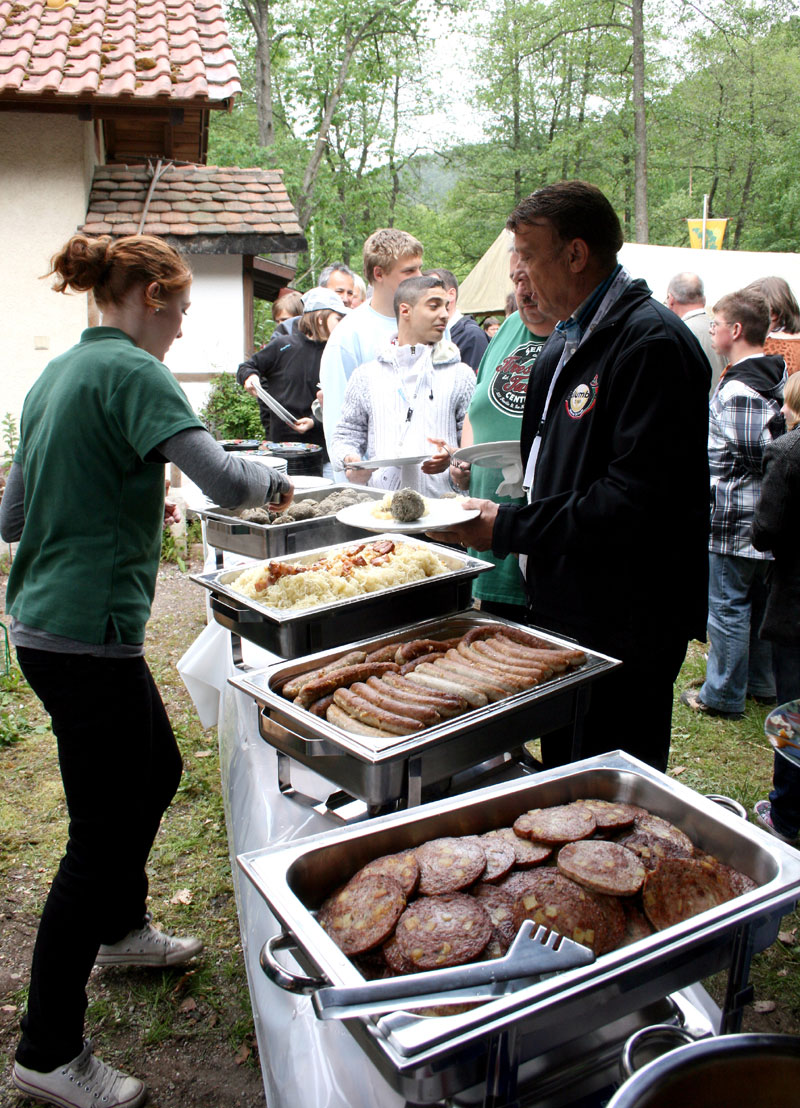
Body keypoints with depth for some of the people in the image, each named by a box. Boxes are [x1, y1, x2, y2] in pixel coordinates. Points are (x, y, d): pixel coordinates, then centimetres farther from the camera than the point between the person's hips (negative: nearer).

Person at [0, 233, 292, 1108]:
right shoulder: (131, 372, -14)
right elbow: (223, 481, -26)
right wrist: (273, 480, -4)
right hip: (88, 634, -10)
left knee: (156, 771, 26)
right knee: (103, 834, 1)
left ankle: (121, 927, 48)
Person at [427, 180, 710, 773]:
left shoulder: (651, 341, -17)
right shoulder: (563, 348, 15)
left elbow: (636, 500, -26)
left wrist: (510, 529, -20)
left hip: (626, 626, -9)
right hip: (561, 607, 9)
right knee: (562, 785, 21)